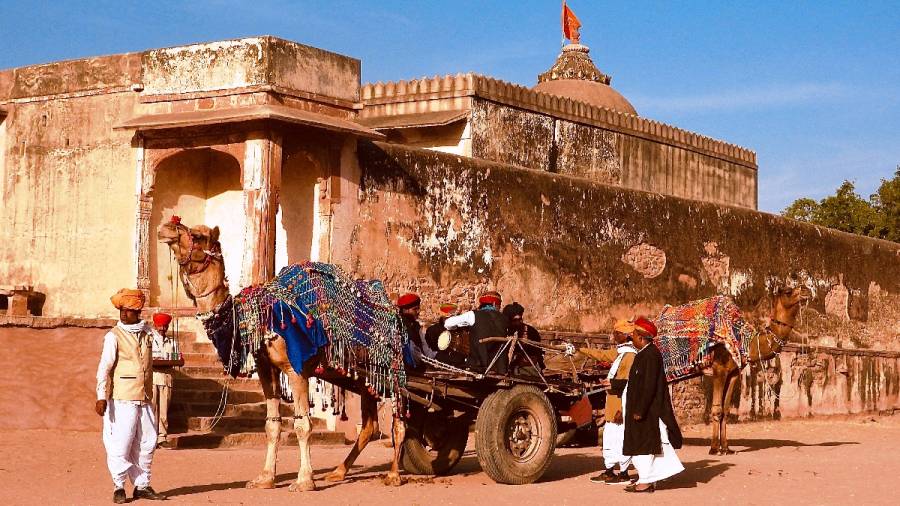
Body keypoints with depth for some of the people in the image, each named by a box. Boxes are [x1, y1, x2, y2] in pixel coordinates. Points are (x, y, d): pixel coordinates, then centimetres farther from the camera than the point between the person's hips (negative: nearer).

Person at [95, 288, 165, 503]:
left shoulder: (147, 333, 11)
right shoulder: (114, 336, -5)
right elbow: (104, 368, -9)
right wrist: (101, 397, -17)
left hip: (145, 399, 6)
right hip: (122, 399, -5)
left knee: (146, 444, 9)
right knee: (120, 444, -6)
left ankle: (142, 485, 19)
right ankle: (119, 487, 6)